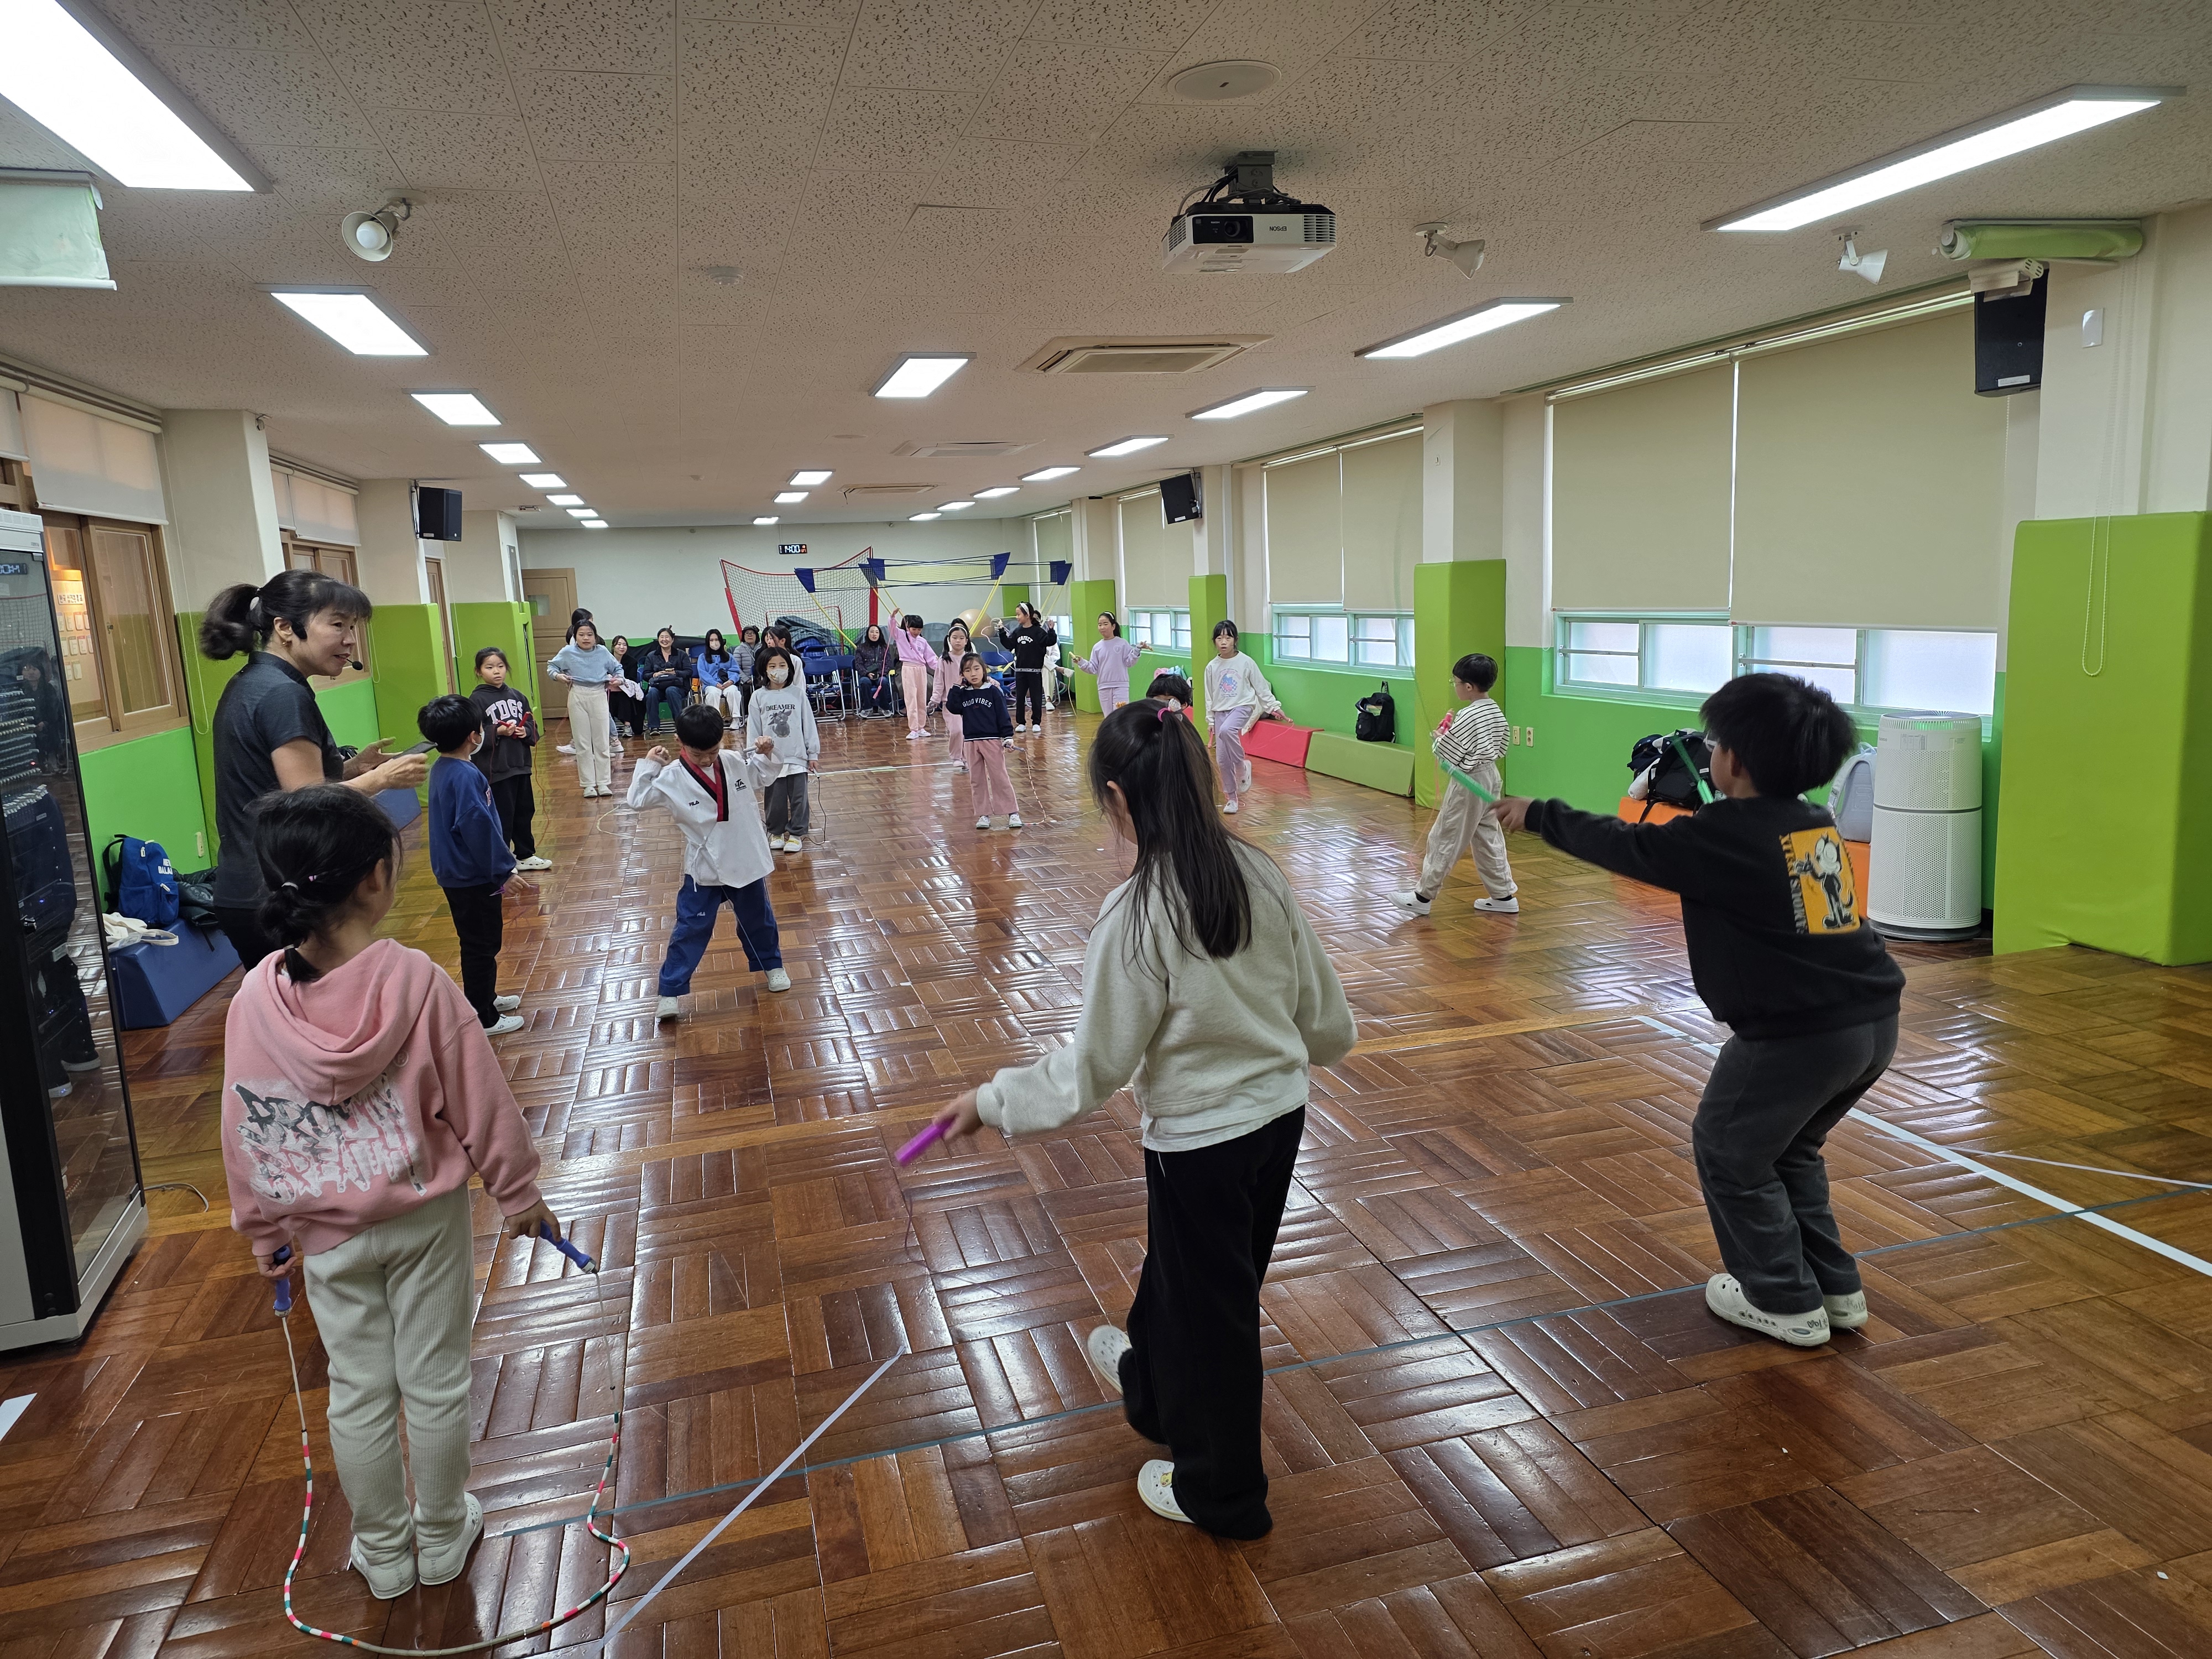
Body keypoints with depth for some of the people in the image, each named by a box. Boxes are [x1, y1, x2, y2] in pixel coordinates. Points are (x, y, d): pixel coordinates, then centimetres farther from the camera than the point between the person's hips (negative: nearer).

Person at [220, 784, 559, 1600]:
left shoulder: (256, 999, -14)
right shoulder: (417, 981, -22)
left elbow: (246, 1132, -2)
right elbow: (481, 1102, -13)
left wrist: (267, 1229, 13)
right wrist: (518, 1192, 1)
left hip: (327, 1232, 3)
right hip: (426, 1219, -2)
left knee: (357, 1393, 18)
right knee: (435, 1383, 16)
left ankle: (383, 1554, 36)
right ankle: (442, 1538, 35)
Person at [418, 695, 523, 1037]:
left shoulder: (442, 769, 8)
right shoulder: (465, 776, -25)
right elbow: (478, 828, -27)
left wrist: (502, 865, 17)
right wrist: (503, 870, -17)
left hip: (457, 875, 10)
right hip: (473, 879, -10)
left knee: (480, 943, 23)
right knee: (481, 947, 2)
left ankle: (486, 998, 38)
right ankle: (483, 1019, 12)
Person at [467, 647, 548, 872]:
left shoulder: (517, 696, 9)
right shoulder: (477, 699, -7)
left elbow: (532, 725, 12)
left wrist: (525, 731, -9)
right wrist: (498, 732, -24)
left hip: (520, 765, 6)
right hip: (496, 769, -6)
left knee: (525, 812, 16)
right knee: (502, 818, -1)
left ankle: (525, 856, 30)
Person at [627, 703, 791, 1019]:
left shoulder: (737, 763, -5)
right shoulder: (672, 779, -14)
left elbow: (759, 777, 15)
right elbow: (638, 800, -9)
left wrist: (765, 754, -2)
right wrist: (648, 766, -13)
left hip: (746, 863, 3)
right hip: (703, 870, -3)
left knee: (758, 919, 21)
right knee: (691, 929, 1)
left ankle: (771, 965, 44)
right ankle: (671, 990, 10)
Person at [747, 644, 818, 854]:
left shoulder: (797, 693, -1)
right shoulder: (759, 696, -1)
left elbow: (808, 724, 3)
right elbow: (753, 729, 3)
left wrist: (812, 754, 3)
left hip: (797, 758, 0)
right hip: (770, 758, 0)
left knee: (798, 798, 4)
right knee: (774, 799, 8)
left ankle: (795, 833, 16)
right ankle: (776, 833, 24)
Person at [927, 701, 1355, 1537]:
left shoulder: (1137, 914, -26)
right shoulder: (1260, 873, -8)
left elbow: (1093, 1068, -20)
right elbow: (1327, 1020, 0)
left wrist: (990, 1100, -7)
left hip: (1201, 1138, -6)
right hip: (1280, 1115, 6)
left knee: (1209, 1307, 16)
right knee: (1178, 1266, 30)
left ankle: (1220, 1492, 39)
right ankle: (1151, 1382, 58)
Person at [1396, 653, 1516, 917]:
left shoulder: (1467, 717, -21)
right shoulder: (1496, 712, 4)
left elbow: (1448, 757, -21)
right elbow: (1500, 749, 13)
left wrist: (1439, 737, -2)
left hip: (1467, 785, -9)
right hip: (1491, 778, 9)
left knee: (1445, 839, 0)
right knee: (1488, 838, 15)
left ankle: (1423, 896, 7)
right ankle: (1504, 896, 19)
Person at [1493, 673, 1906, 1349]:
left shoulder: (1728, 833, -13)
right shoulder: (1815, 824, 9)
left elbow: (1624, 847, -4)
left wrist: (1537, 814, 7)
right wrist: (1687, 800, 20)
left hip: (1801, 1032, -8)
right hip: (1875, 1021, 8)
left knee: (1728, 1151, 14)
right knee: (1786, 1148, 27)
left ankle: (1786, 1302, 21)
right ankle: (1835, 1288, 33)